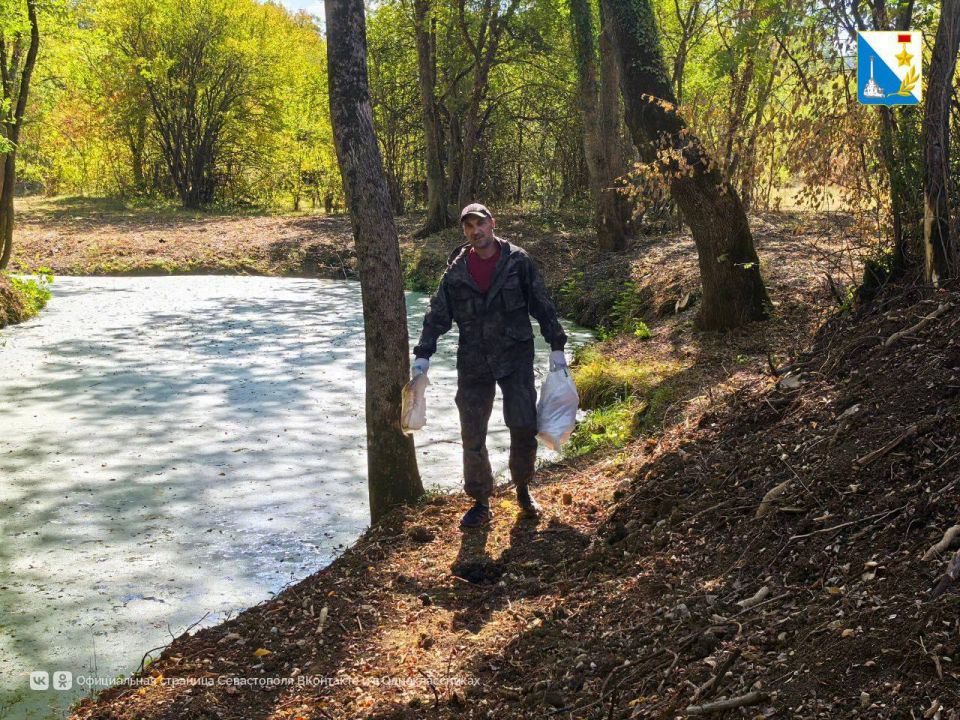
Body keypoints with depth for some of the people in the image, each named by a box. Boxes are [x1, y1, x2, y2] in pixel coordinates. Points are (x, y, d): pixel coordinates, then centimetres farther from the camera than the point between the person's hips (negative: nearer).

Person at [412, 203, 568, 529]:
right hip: (473, 361, 2)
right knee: (472, 435, 2)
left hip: (515, 356, -1)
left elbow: (542, 305, 2)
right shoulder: (456, 271, 2)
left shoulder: (518, 261, -2)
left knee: (523, 426, -6)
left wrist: (556, 346, 0)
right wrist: (423, 354, -1)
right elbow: (437, 315, 7)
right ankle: (481, 502, 18)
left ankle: (523, 489, 20)